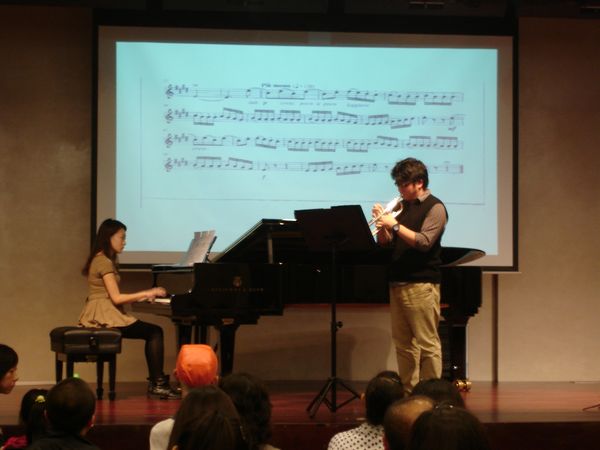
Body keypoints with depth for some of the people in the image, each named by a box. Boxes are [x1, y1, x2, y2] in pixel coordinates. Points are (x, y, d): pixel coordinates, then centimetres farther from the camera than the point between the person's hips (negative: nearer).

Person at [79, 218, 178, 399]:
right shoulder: (104, 262, -12)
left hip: (101, 314, 10)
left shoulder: (102, 260, 19)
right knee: (155, 332, -10)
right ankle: (158, 384, -10)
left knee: (152, 333, 11)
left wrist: (144, 296, 11)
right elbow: (116, 298, -17)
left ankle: (155, 382, 7)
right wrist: (146, 293, -9)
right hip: (104, 316, -10)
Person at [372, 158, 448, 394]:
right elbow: (385, 242, 14)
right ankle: (408, 392, 14)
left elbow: (424, 242, -17)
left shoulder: (435, 208, -5)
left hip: (421, 284, -7)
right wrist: (381, 222, -4)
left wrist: (395, 225, -19)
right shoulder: (402, 206, 16)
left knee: (427, 343, -6)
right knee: (403, 343, 9)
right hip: (397, 283, 7)